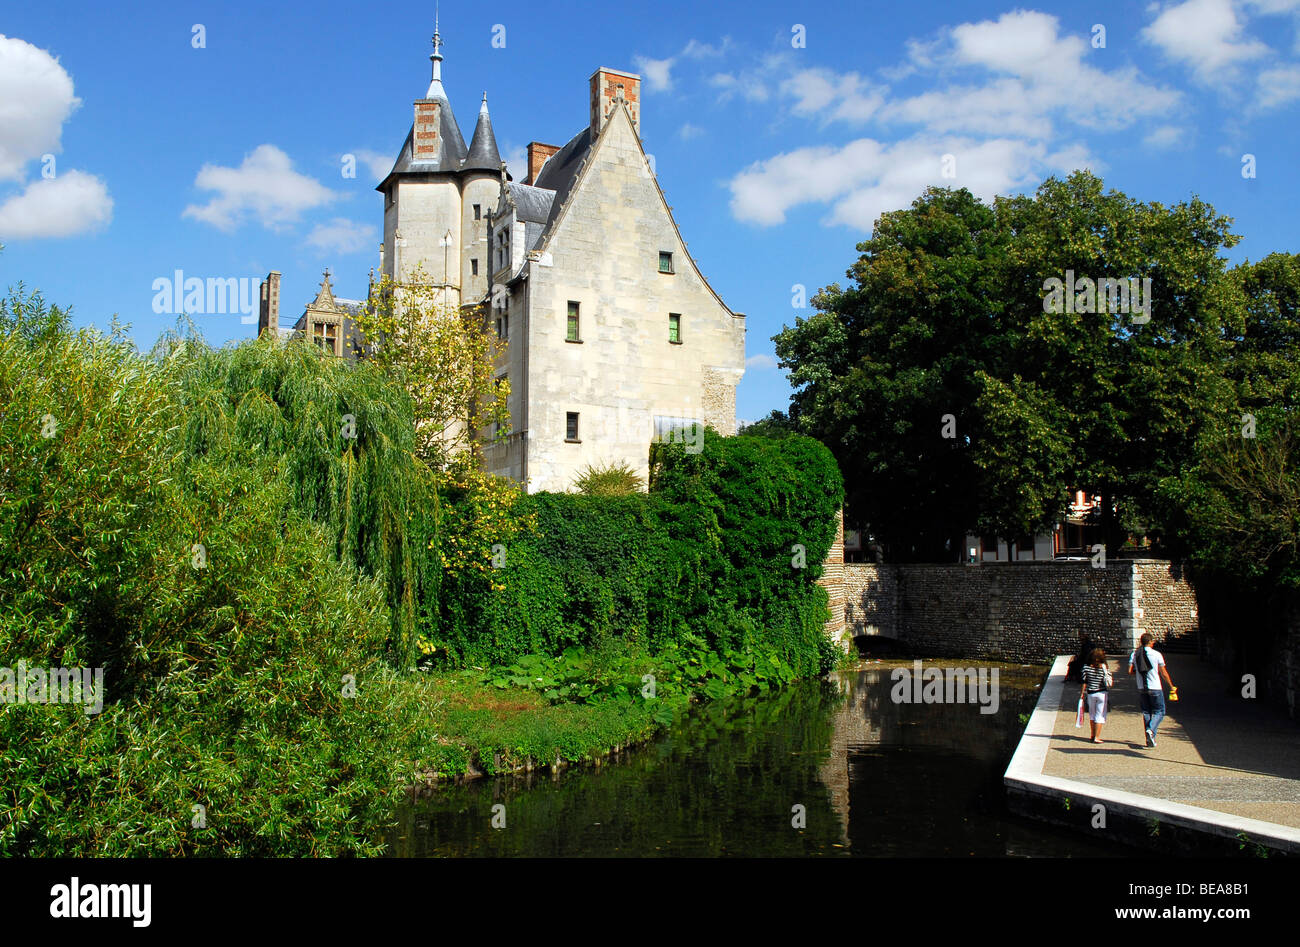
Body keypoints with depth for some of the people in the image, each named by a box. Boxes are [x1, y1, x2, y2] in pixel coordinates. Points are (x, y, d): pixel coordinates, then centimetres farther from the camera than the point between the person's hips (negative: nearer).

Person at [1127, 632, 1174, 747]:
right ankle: (1151, 730, -18)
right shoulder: (1157, 654, -6)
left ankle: (1149, 739, 9)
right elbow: (1164, 673, -1)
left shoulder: (1134, 654, 2)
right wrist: (1171, 686, 13)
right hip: (1155, 688, -3)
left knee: (1146, 712, 11)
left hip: (1141, 688, 4)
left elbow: (1130, 671, -3)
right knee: (1159, 712, 6)